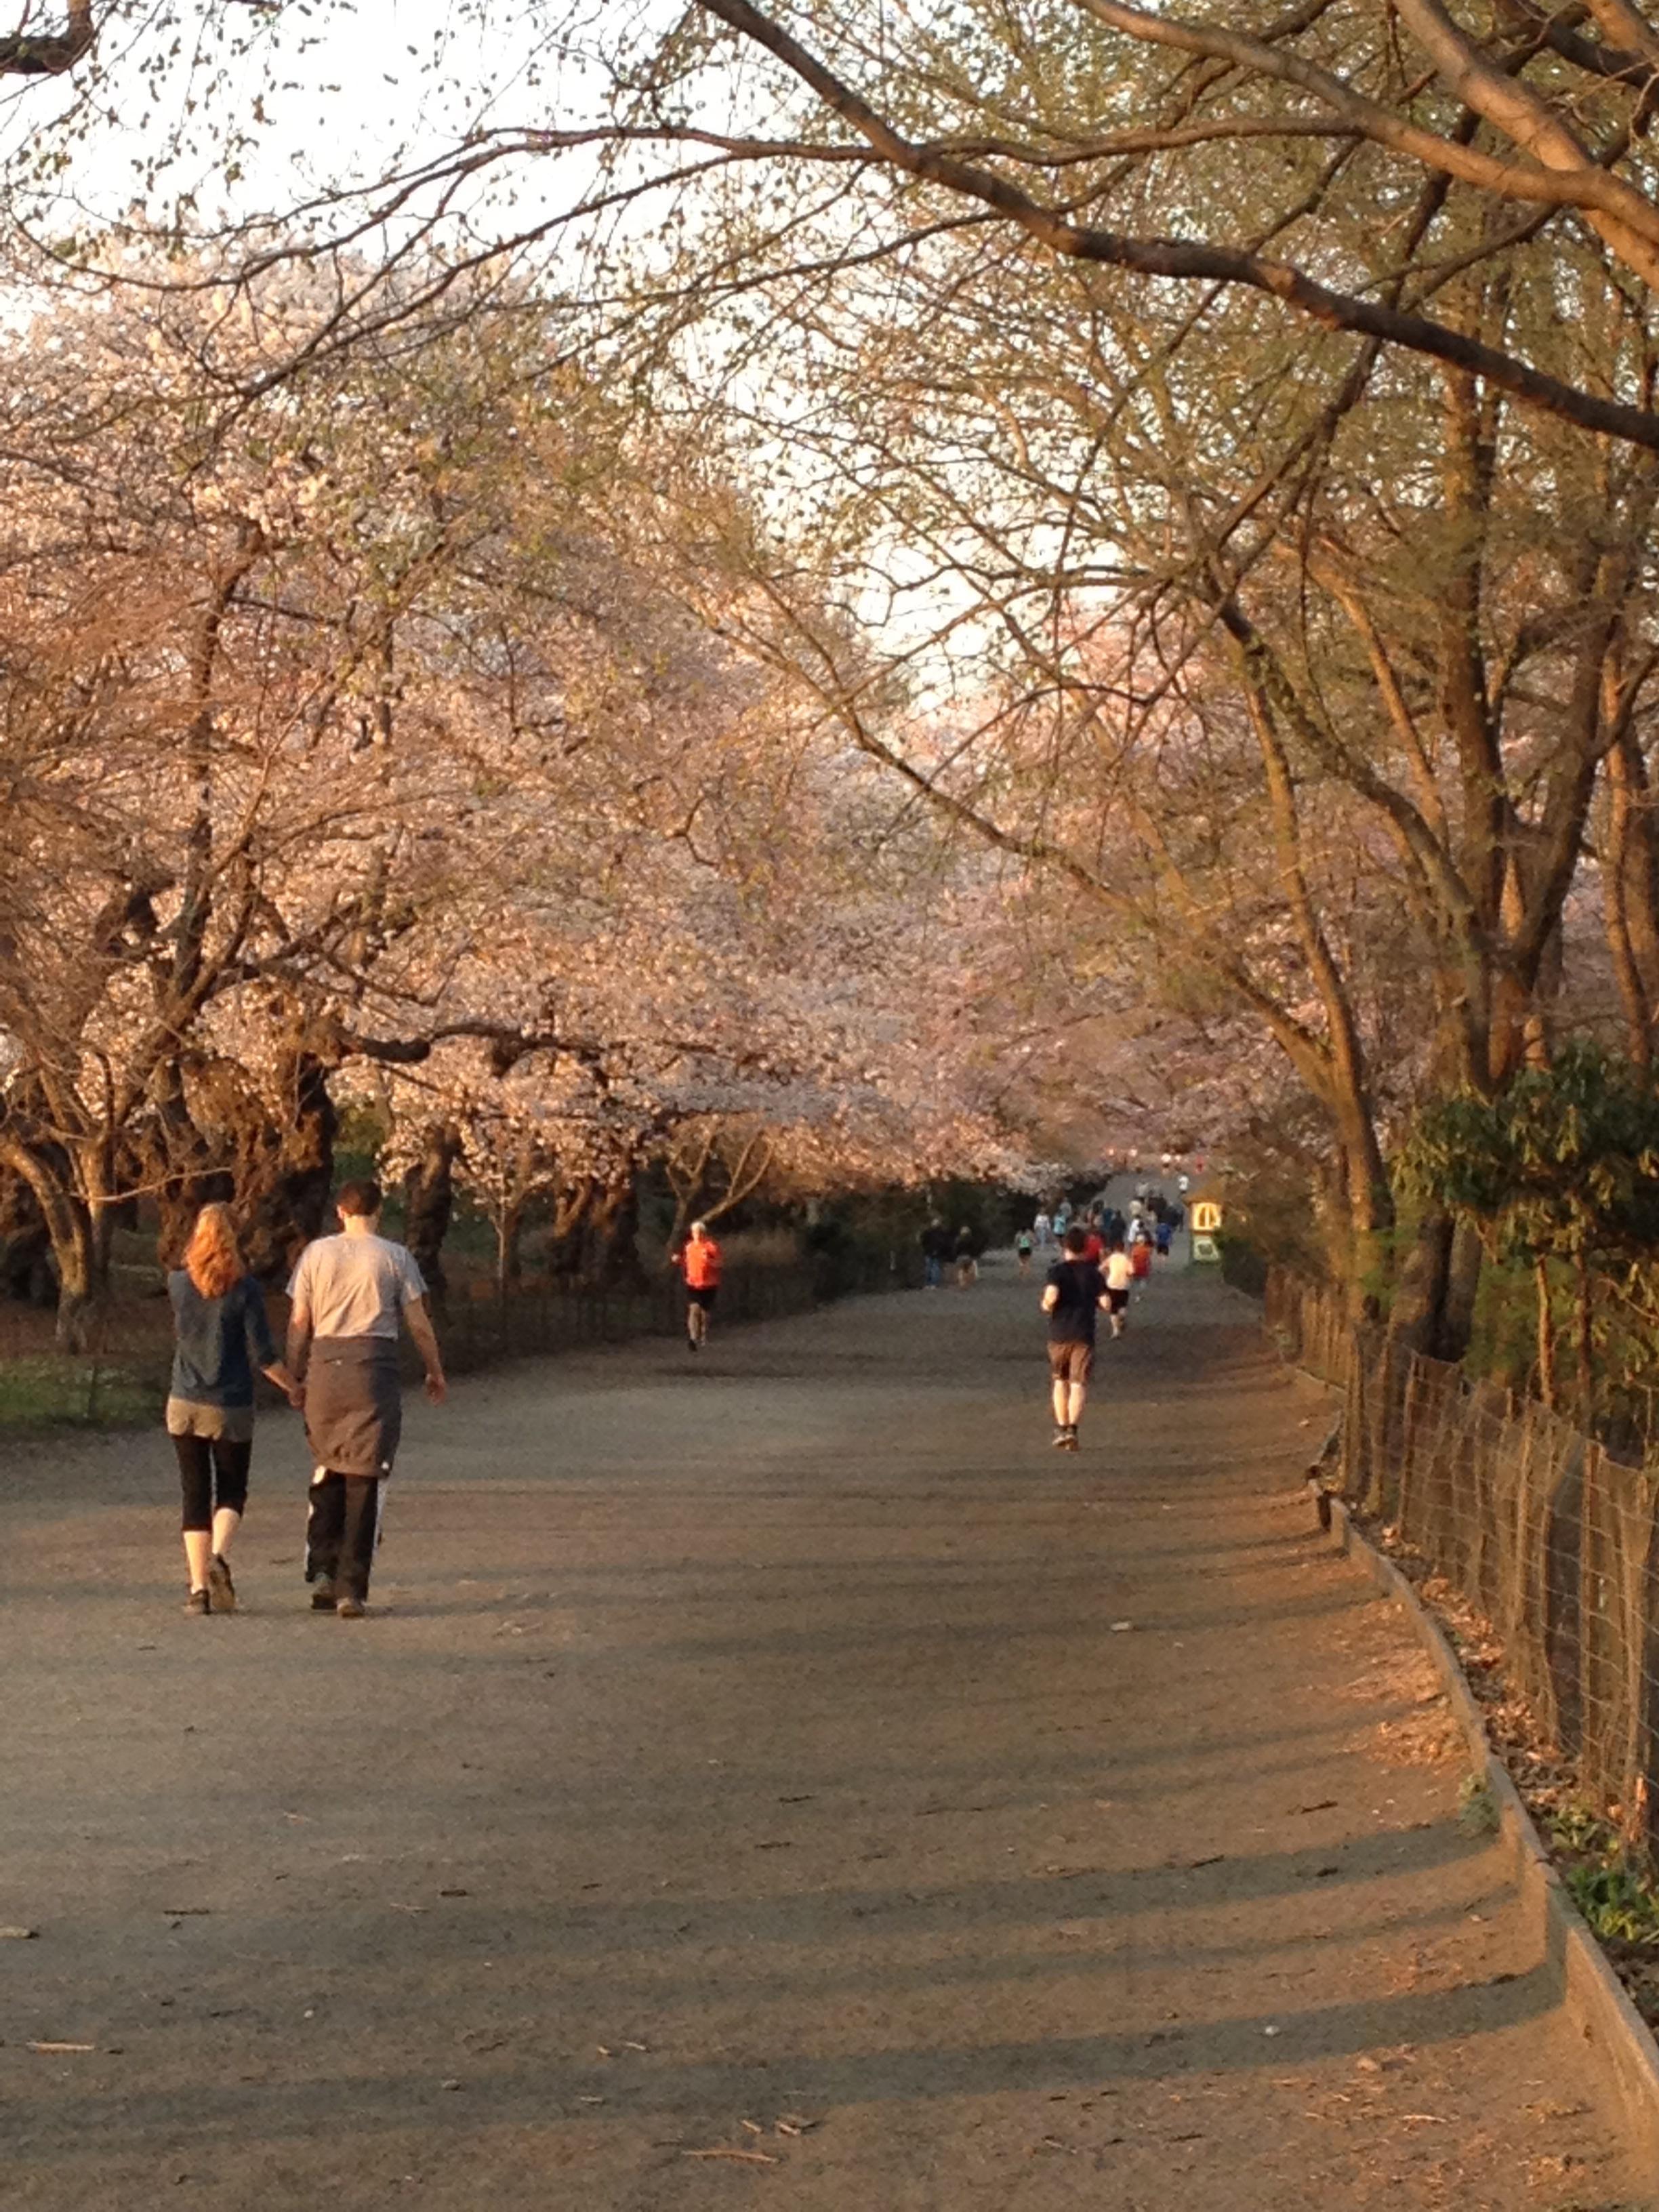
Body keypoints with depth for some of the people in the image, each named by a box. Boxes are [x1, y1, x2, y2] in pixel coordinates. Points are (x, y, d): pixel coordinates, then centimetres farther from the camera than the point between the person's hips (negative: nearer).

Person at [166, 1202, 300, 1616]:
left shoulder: (178, 1283, -2)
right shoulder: (245, 1290, -9)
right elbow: (262, 1354, -9)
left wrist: (206, 1229, 17)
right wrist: (293, 1386, 6)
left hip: (184, 1404, 2)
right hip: (231, 1408, -2)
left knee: (195, 1496, 8)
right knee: (231, 1492, 12)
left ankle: (198, 1586, 1)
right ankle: (219, 1556, -14)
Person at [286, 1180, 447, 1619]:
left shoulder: (316, 1253, 6)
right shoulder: (395, 1257, 0)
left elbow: (299, 1322, 8)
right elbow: (418, 1323, 3)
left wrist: (297, 1374, 19)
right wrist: (435, 1373, 16)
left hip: (325, 1368, 2)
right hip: (374, 1367, -2)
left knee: (327, 1471, 16)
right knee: (365, 1479, 1)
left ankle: (323, 1570, 5)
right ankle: (352, 1589, -1)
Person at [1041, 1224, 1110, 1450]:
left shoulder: (1057, 1270, -4)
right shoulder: (1093, 1273, 4)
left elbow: (1052, 1295, -22)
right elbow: (1105, 1302, -1)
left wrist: (1046, 1305, -1)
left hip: (1059, 1333, 0)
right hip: (1084, 1334, 1)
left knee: (1059, 1381, 16)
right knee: (1078, 1383, -1)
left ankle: (1061, 1427, 11)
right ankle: (1072, 1428, -16)